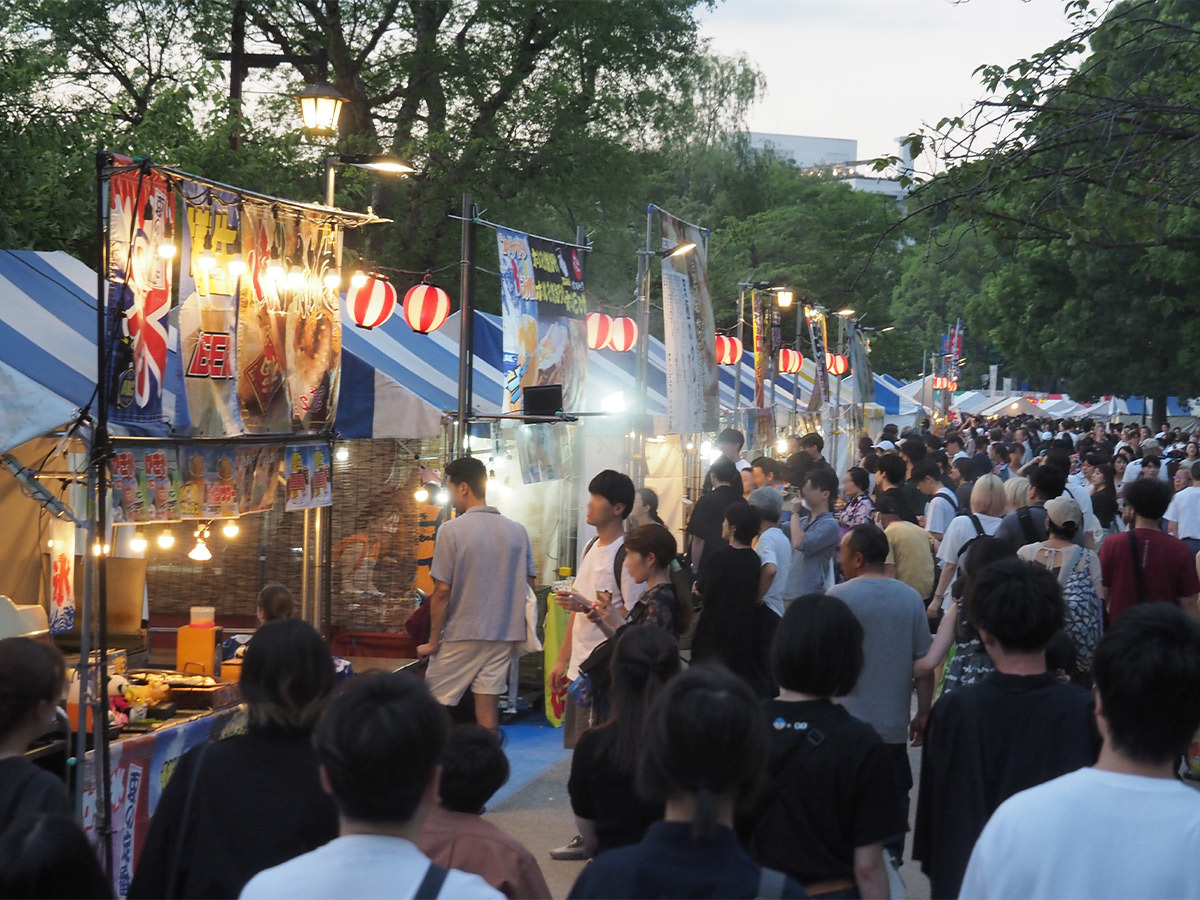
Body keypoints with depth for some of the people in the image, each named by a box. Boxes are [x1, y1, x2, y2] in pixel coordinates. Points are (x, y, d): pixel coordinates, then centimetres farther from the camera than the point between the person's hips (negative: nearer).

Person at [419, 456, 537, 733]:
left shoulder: (451, 530, -11)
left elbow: (442, 591, -11)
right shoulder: (518, 531, 5)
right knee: (488, 708, 6)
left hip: (460, 636, -5)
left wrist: (433, 642, -4)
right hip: (504, 635, 5)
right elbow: (529, 584, 8)